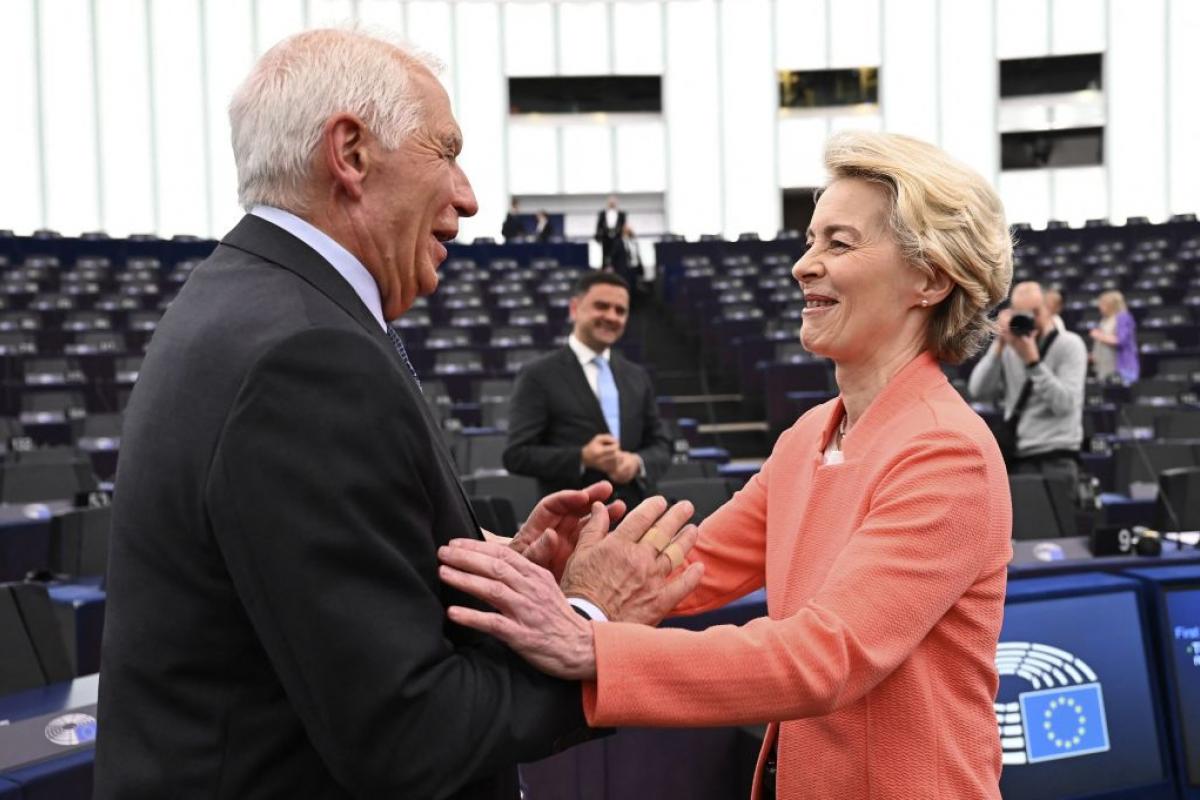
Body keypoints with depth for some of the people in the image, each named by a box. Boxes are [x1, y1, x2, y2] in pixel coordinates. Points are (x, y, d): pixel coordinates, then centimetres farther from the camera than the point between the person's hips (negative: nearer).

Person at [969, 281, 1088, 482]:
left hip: (1056, 456, -4)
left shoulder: (1069, 344, -2)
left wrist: (1033, 361, -22)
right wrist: (999, 346, -11)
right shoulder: (1008, 347, 10)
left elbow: (1064, 403, -16)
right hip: (1016, 456, 4)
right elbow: (978, 391, -4)